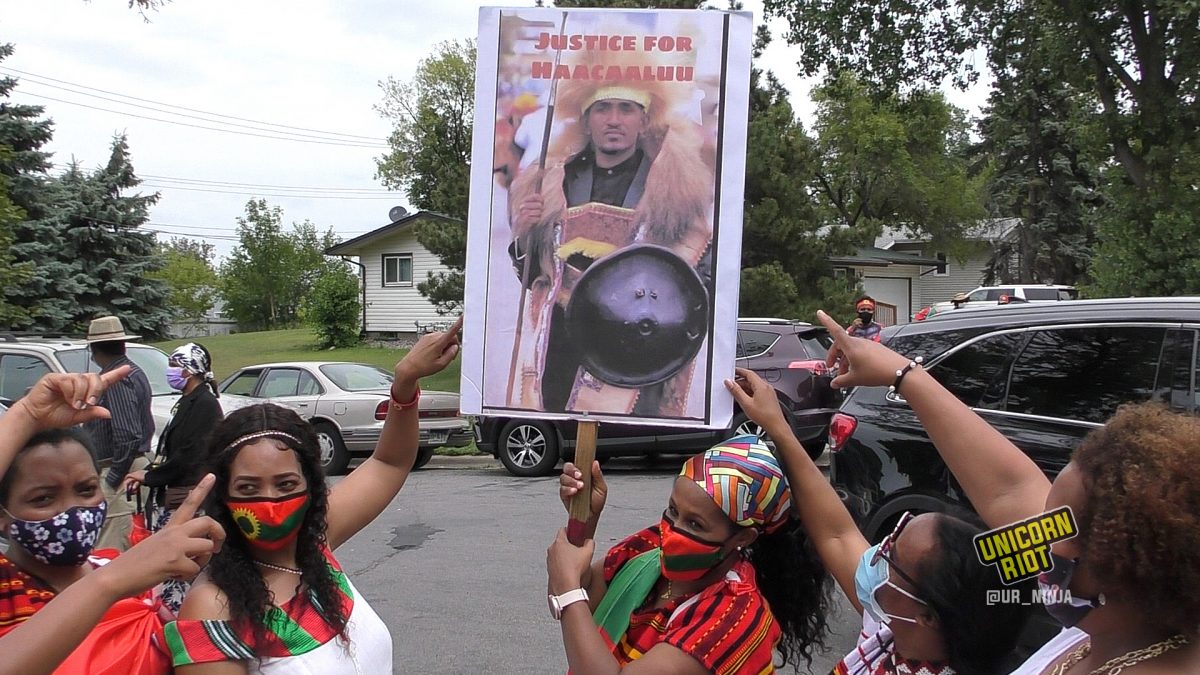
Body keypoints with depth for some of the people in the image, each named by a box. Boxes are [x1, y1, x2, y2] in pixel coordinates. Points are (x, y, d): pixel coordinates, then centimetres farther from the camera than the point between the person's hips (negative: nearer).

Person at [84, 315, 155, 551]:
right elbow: (147, 427, 21)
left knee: (109, 552, -7)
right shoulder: (134, 372, 14)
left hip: (118, 469, -10)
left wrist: (114, 477, -18)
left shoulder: (116, 379, -18)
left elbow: (128, 435, -26)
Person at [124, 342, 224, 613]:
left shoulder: (204, 403, -13)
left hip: (187, 498, -10)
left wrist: (148, 476, -8)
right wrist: (147, 475, 6)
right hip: (170, 495, 10)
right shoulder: (187, 402, 17)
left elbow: (188, 455, -18)